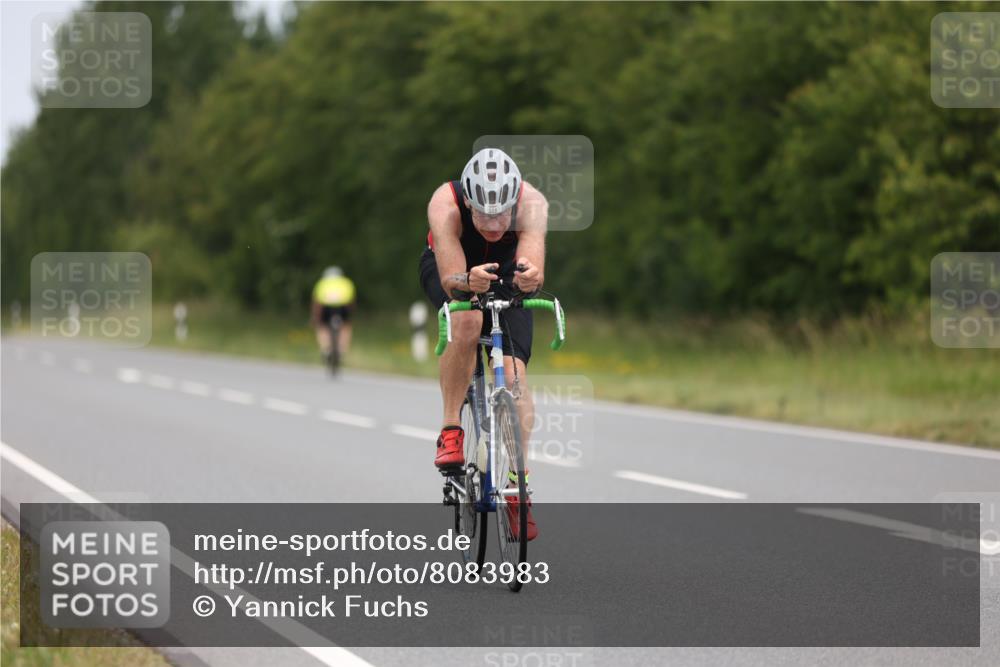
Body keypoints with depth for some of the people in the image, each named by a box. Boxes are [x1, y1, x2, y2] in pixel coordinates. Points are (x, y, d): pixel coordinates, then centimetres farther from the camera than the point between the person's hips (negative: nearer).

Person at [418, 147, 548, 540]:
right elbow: (451, 276, -47)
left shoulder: (531, 204, -36)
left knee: (513, 371, -15)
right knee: (467, 321, -35)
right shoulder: (445, 204, -38)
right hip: (450, 268, -1)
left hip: (507, 272, 1)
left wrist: (529, 276, -73)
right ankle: (450, 430, -20)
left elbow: (533, 268, -50)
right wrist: (466, 281, -69)